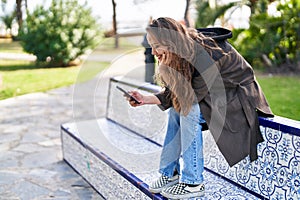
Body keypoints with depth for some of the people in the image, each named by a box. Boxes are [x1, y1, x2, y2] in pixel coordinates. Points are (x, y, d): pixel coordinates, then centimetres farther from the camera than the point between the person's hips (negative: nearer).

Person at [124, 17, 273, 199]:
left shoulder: (205, 54, -31)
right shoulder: (185, 52, -6)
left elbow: (194, 94, -27)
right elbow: (174, 93, -2)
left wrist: (165, 68, -23)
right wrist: (146, 99, -15)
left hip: (240, 95, -8)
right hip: (216, 92, 8)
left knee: (189, 109, -26)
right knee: (176, 108, -8)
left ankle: (193, 183, -17)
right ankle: (170, 173, 1)